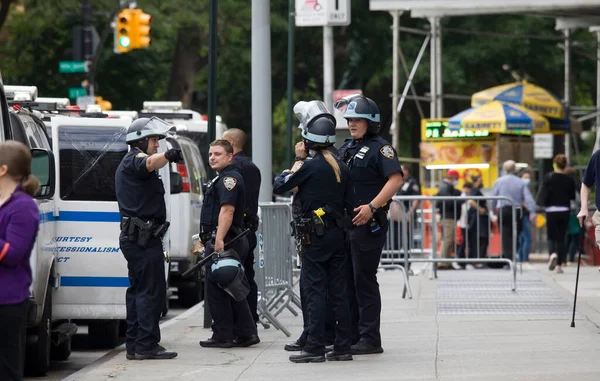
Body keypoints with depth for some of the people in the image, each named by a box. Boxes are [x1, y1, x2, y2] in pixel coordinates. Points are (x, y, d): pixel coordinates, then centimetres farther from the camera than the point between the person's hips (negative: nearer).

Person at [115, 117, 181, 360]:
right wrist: (168, 156, -56)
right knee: (152, 291, -10)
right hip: (144, 237, -11)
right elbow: (149, 163, -36)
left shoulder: (128, 163, 23)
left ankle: (134, 345, 15)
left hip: (134, 237, 11)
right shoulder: (134, 159, -11)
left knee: (138, 290, 13)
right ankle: (147, 345, -12)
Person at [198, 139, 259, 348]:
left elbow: (227, 210, -25)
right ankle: (246, 333, 15)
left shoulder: (229, 178, -13)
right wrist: (208, 240, 28)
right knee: (233, 290, 13)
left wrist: (219, 240, -33)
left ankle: (222, 336, -2)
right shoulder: (222, 179, 22)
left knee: (216, 290, -6)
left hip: (222, 242, -11)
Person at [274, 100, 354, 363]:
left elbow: (279, 187, -4)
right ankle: (342, 347, 11)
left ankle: (315, 348, -6)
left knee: (315, 292, -5)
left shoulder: (309, 166, -13)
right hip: (338, 236, 7)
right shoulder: (342, 168, 8)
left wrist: (287, 173, 13)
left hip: (315, 236, -7)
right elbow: (349, 205, 11)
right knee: (338, 292, 9)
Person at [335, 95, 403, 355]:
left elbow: (396, 179, -20)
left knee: (364, 280, -7)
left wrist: (372, 207, -26)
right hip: (345, 222, 9)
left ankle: (370, 339, -3)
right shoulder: (346, 148, 18)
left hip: (368, 223, -8)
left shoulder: (379, 148, -7)